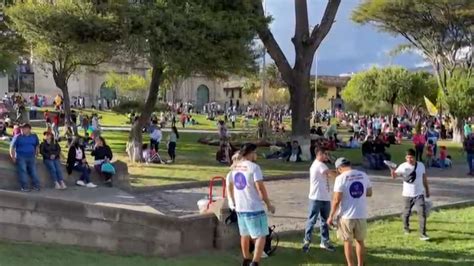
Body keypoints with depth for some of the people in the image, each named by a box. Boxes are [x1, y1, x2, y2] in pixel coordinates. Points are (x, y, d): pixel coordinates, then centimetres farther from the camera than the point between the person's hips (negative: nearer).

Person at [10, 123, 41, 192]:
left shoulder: (34, 136, 10)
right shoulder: (17, 137, 0)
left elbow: (37, 146, 22)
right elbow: (12, 147, 1)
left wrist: (36, 154, 11)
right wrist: (13, 157, -7)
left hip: (31, 157, 3)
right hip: (20, 157, -3)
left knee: (33, 171, 1)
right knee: (22, 171, -11)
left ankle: (36, 186, 9)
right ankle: (24, 187, -10)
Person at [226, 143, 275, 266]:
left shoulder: (234, 168, 8)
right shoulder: (253, 167, -14)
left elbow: (229, 187, 17)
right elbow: (260, 188, -17)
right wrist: (269, 204, -7)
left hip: (240, 208, 7)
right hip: (254, 208, -7)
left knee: (245, 235, 21)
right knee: (261, 236, -1)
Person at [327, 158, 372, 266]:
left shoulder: (341, 178, -12)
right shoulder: (363, 175, 3)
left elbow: (336, 199, -14)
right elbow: (369, 193, 12)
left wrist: (331, 216, -6)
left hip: (347, 216, -4)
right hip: (361, 215, 4)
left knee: (347, 241, 8)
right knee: (360, 240, 17)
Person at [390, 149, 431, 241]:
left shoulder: (421, 165, -2)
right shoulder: (403, 166, -11)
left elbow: (424, 178, 11)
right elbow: (394, 176, -20)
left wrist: (427, 190, 16)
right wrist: (392, 170, -42)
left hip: (419, 194, 1)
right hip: (407, 194, -1)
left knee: (422, 213, -10)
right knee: (407, 212, 15)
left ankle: (422, 234, -7)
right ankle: (406, 227, 43)